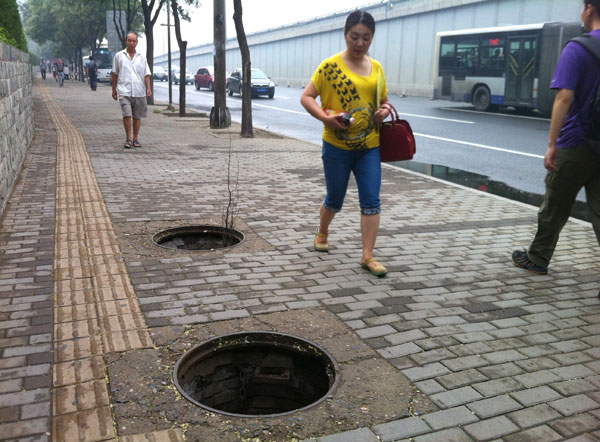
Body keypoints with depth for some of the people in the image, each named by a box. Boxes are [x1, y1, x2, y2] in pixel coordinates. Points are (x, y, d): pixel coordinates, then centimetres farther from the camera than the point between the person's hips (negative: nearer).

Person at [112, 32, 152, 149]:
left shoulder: (141, 58, 11)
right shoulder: (119, 56, 8)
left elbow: (147, 74, 8)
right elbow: (115, 74, 13)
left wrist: (148, 88, -6)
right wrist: (114, 89, 11)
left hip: (139, 92, 2)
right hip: (124, 91, -2)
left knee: (137, 117, 6)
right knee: (127, 114, -15)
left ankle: (135, 139, 16)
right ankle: (128, 138, -4)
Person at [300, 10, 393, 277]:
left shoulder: (377, 68, 7)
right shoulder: (331, 65, -6)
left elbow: (384, 100, 19)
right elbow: (306, 97, -6)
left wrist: (384, 110, -5)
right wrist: (325, 117, -22)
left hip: (369, 146, 3)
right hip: (337, 146, -3)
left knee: (371, 201, -3)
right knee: (335, 199, 12)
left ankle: (367, 256, 4)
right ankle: (322, 234, 41)